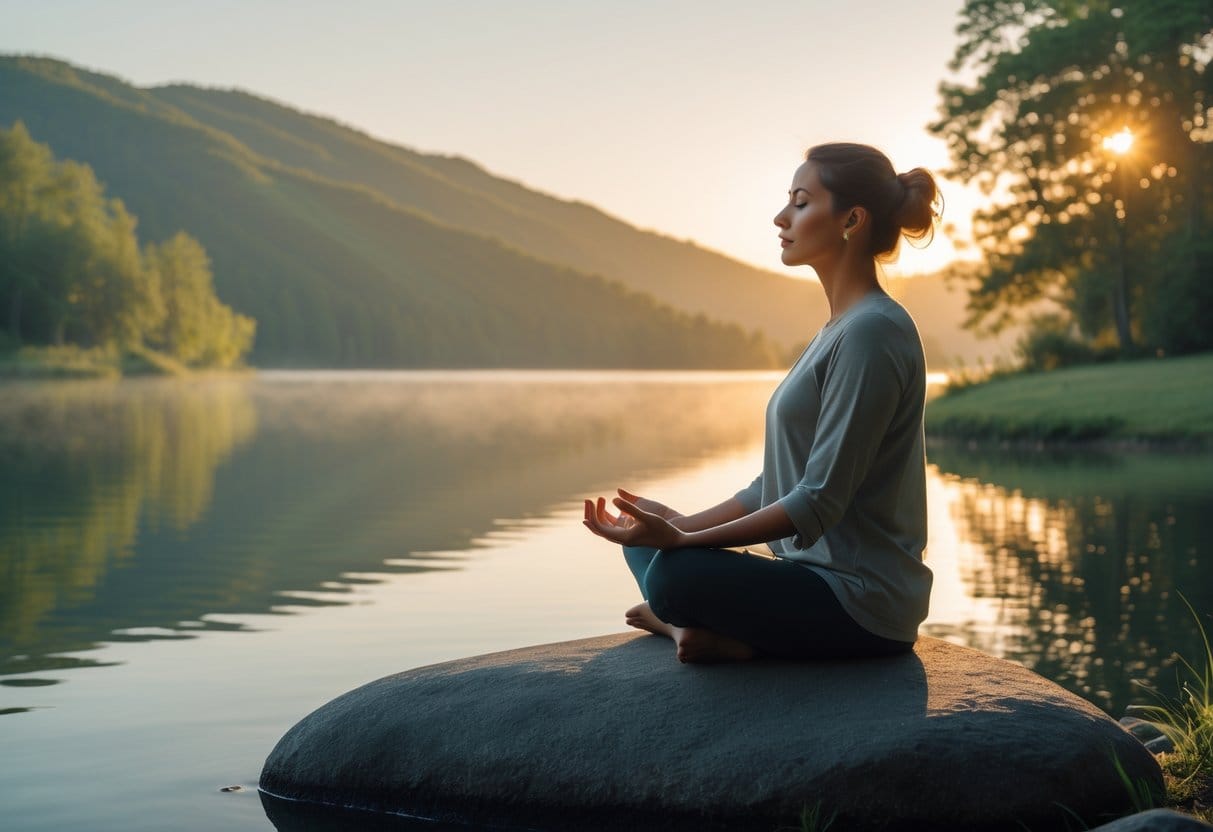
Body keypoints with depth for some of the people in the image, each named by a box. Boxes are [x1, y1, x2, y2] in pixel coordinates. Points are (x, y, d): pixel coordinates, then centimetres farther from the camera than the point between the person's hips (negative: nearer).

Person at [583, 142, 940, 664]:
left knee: (676, 574, -31)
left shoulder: (872, 331, -16)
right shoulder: (839, 328, 15)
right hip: (812, 565, 10)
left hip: (862, 600, -10)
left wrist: (683, 540, -23)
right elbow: (776, 484, 17)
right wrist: (680, 525, 6)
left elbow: (820, 500, -21)